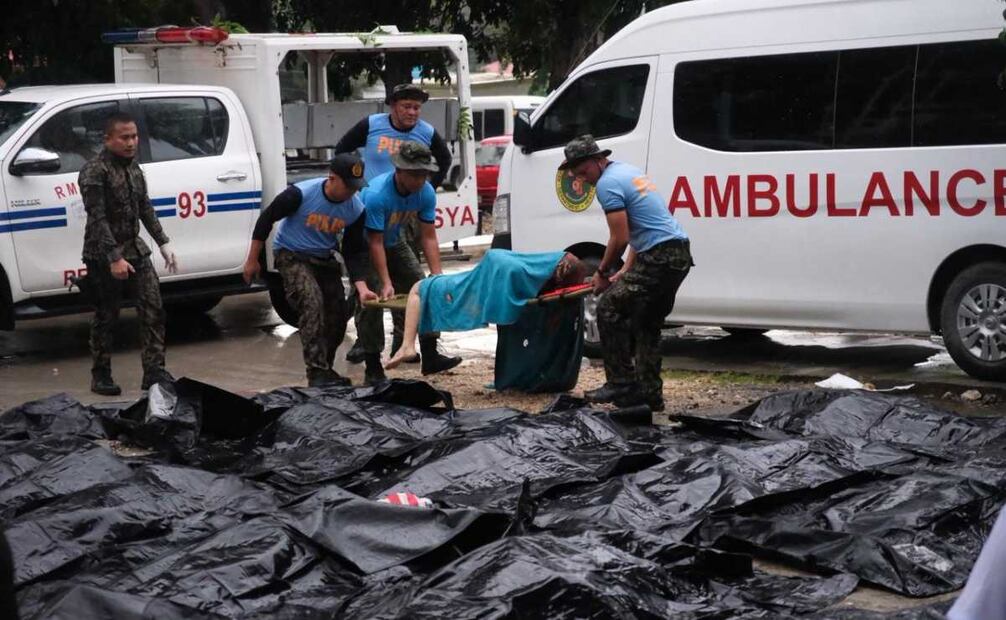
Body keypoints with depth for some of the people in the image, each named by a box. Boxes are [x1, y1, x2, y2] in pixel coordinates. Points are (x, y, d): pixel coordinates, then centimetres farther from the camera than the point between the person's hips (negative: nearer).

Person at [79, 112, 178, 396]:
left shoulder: (133, 166, 9)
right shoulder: (94, 172, -15)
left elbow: (145, 209, 17)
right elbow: (97, 218, -20)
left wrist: (163, 243, 13)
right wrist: (114, 258, -26)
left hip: (135, 250, 7)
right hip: (104, 256, -7)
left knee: (153, 309, -1)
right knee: (106, 317, 2)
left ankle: (154, 372, 2)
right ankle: (101, 376, 14)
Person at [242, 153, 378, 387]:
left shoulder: (356, 209, -13)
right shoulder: (300, 194, -26)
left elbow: (354, 251, -5)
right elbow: (266, 219, -14)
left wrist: (361, 287, -18)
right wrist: (252, 260, -9)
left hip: (325, 260, 6)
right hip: (292, 256, -5)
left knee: (338, 316, 3)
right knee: (312, 303, -25)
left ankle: (325, 369, 25)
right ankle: (317, 373, -26)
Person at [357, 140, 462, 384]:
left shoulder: (426, 193, -17)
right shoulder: (376, 195, -35)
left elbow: (429, 237, -14)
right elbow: (375, 243, -31)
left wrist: (437, 276, -21)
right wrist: (386, 283, -34)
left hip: (394, 242, 6)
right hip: (363, 243, -6)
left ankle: (430, 356, 4)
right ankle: (373, 367, -9)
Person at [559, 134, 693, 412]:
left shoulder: (607, 184, -10)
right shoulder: (629, 171, 21)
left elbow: (620, 238, -14)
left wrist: (602, 272, 0)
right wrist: (626, 271, 19)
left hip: (659, 258, -10)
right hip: (680, 253, 10)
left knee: (609, 309, -3)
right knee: (647, 324, 17)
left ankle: (621, 384, -2)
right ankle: (650, 393, 18)